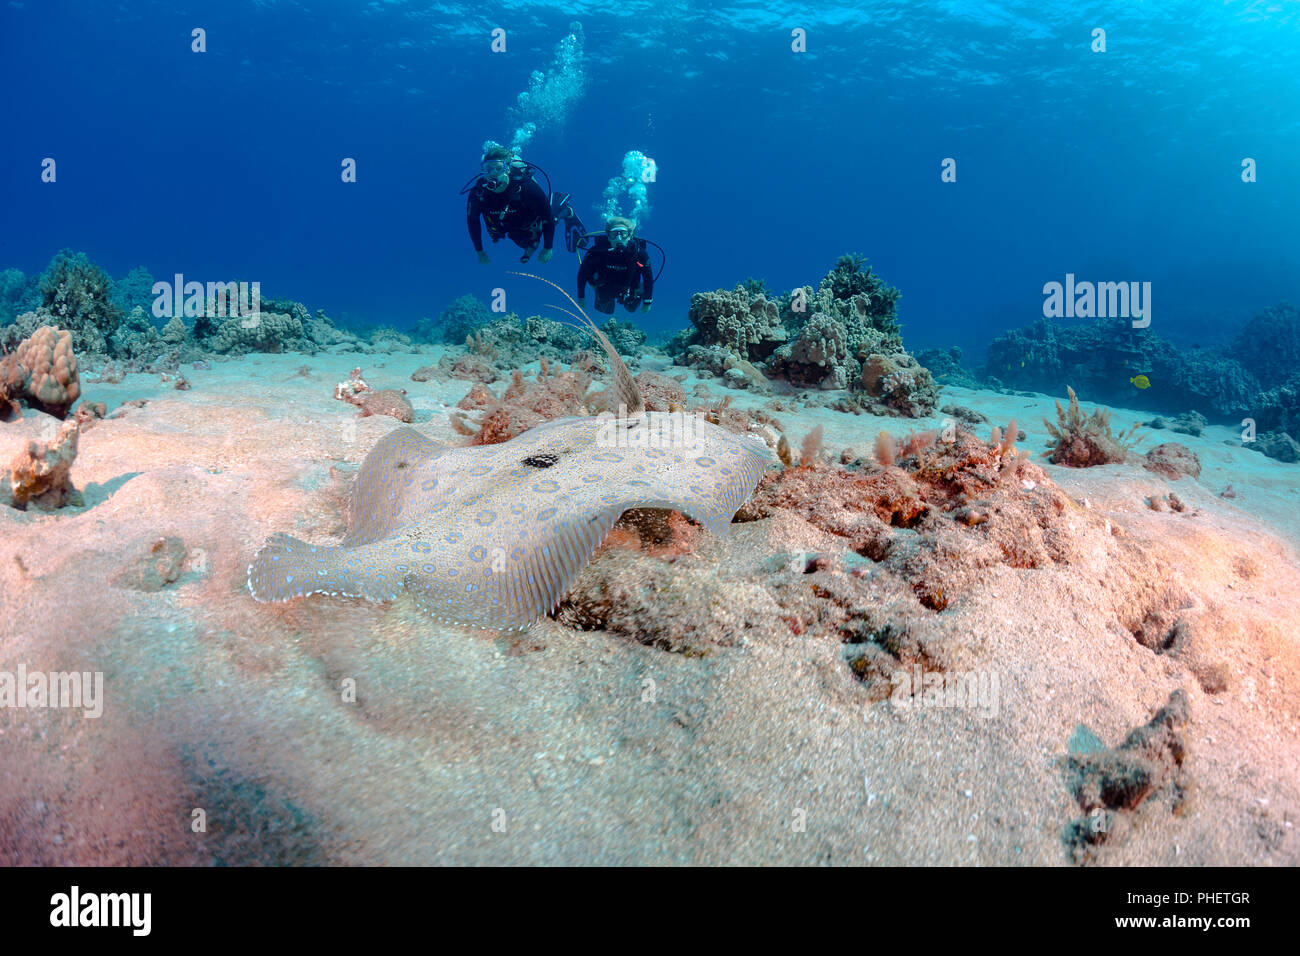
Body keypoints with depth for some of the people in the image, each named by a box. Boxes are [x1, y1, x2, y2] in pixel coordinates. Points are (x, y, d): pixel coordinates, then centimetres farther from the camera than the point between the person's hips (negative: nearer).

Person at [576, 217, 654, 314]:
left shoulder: (638, 252, -34)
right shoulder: (597, 251, -35)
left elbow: (648, 277, -18)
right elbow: (583, 273, -18)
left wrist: (647, 302, -12)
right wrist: (581, 297, -11)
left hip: (629, 289, 0)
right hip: (605, 290, 0)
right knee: (605, 310, 22)